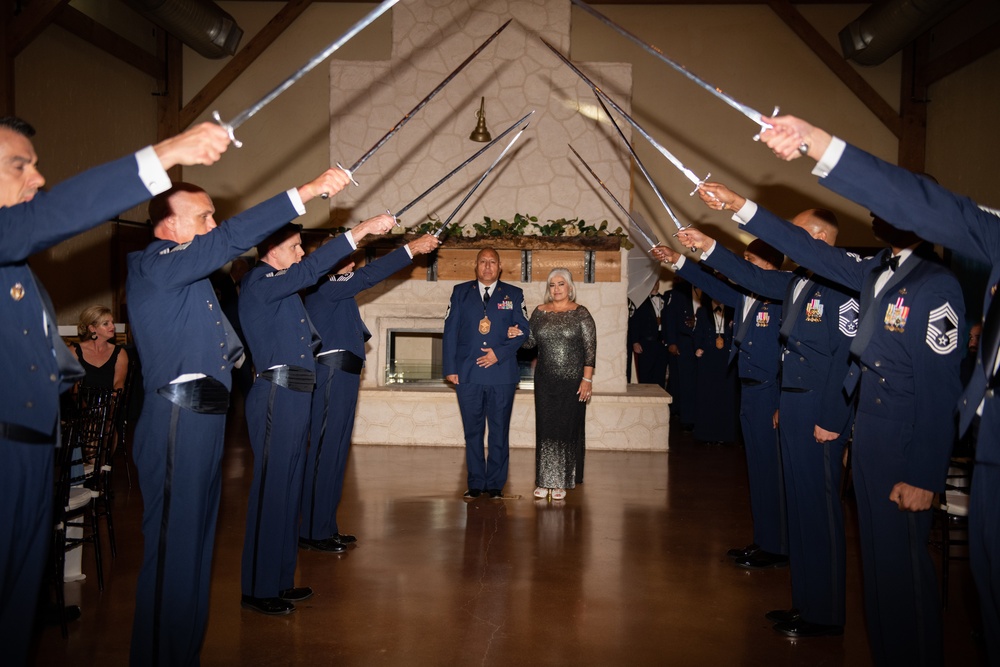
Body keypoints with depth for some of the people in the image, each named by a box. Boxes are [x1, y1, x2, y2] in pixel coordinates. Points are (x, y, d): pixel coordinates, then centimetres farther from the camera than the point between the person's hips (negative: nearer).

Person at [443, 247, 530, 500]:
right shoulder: (460, 292, 10)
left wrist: (499, 353, -10)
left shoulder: (514, 295, 9)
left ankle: (495, 484, 13)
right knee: (472, 431, 6)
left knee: (499, 432, 3)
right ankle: (475, 484, 15)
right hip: (468, 375, 1)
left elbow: (523, 330, 4)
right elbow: (450, 331, 6)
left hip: (502, 373, -1)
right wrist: (450, 368, -1)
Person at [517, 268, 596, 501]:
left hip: (573, 381, -3)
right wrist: (518, 334, -10)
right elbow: (530, 340, 11)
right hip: (545, 381, 3)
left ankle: (562, 482, 13)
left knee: (567, 428, 3)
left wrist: (587, 379, -10)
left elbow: (590, 348, -5)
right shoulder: (540, 312, 8)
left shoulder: (581, 314, -3)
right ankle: (544, 481, 14)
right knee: (545, 428, 5)